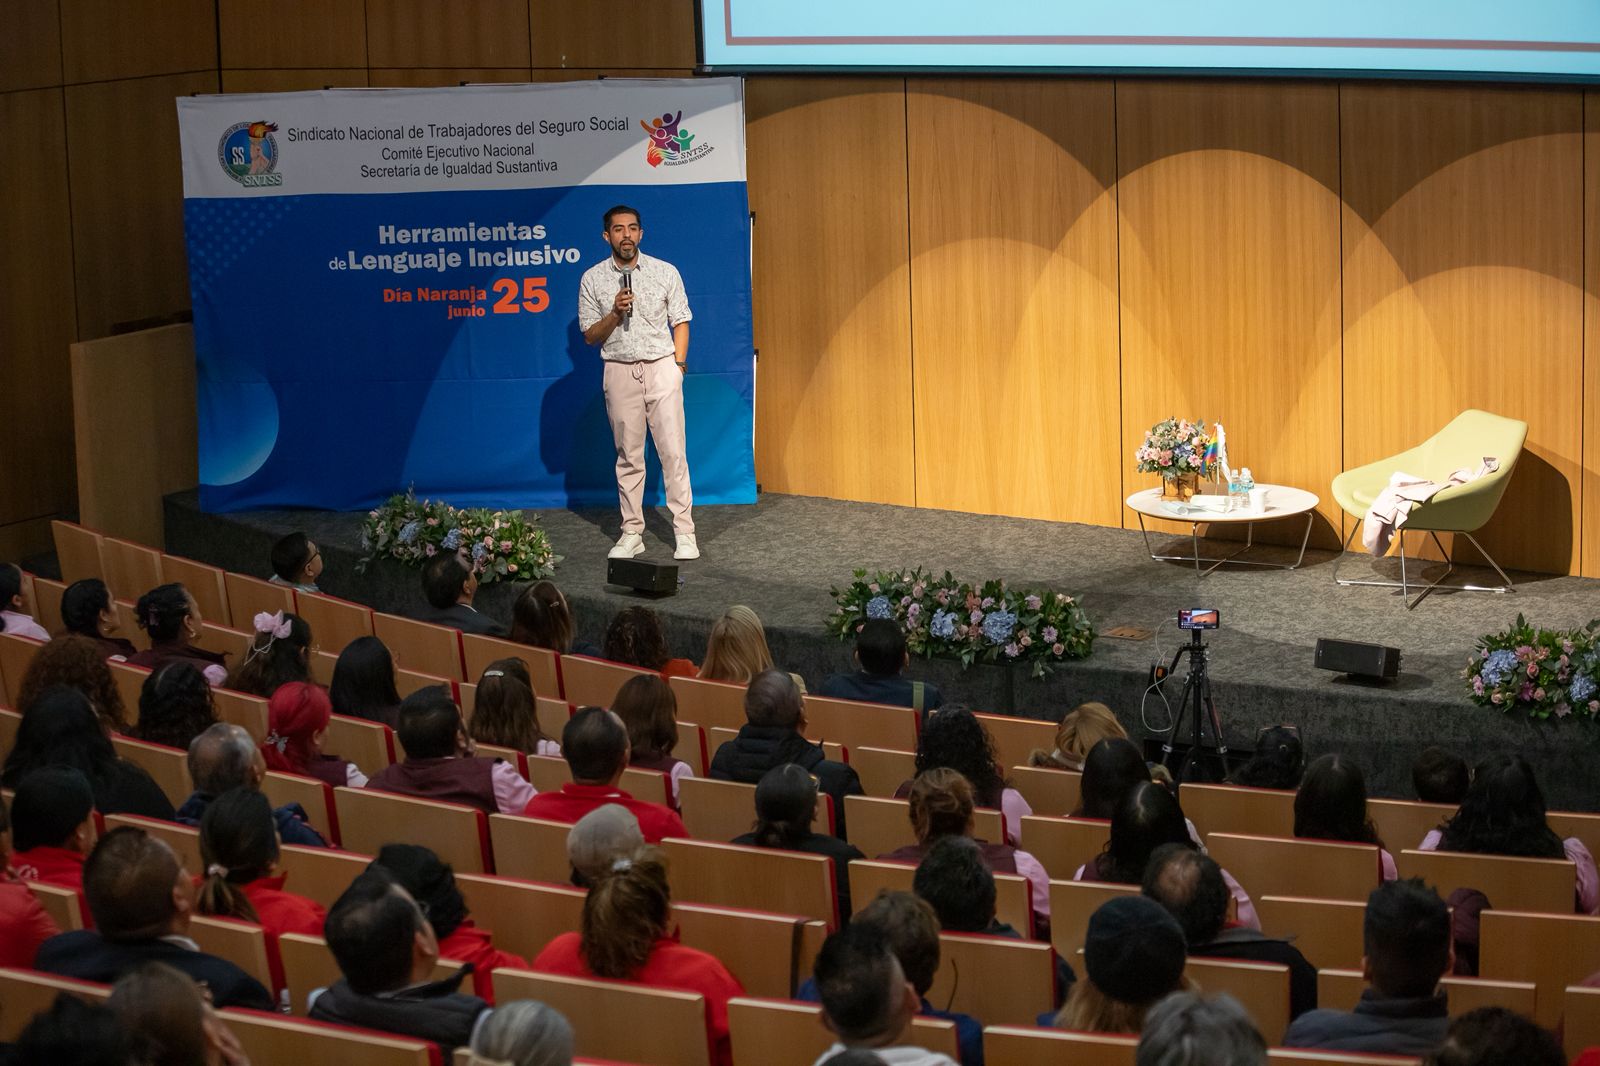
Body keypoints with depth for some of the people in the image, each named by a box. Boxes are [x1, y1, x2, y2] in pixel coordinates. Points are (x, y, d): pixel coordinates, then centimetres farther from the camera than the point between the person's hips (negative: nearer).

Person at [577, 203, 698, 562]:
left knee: (673, 452, -6)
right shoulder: (592, 279, 2)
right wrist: (614, 313, -14)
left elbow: (680, 321, 6)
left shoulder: (665, 272, 2)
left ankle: (684, 533, -4)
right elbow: (589, 336, 3)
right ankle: (632, 533, 11)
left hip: (661, 368, -1)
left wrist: (677, 364, -3)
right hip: (619, 371, 1)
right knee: (628, 456, 5)